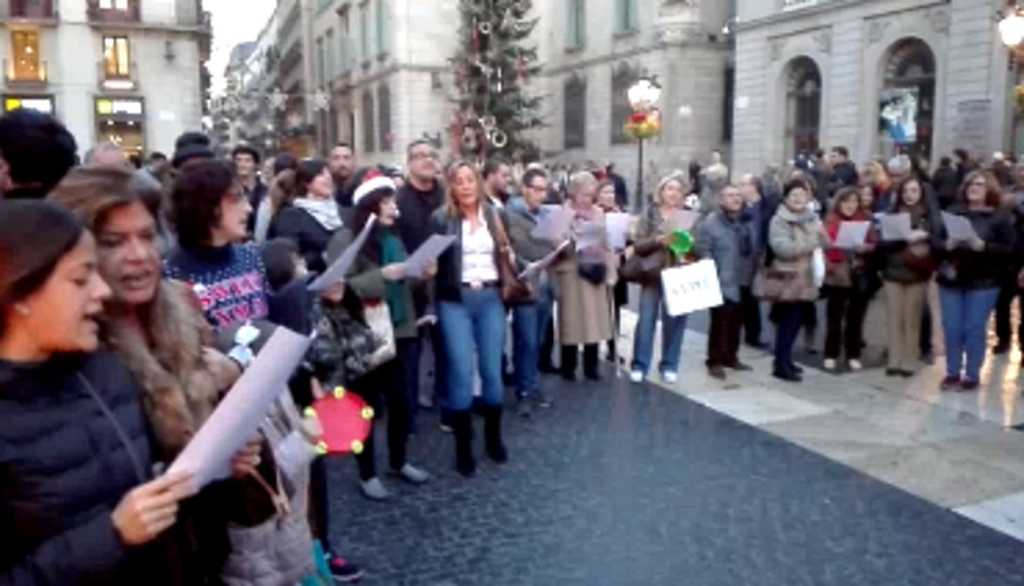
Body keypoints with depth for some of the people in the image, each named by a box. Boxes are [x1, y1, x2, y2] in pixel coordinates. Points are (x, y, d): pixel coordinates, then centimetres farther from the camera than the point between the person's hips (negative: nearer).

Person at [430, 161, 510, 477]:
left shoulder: (495, 216, 10)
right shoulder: (441, 218, 0)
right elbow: (432, 260, 1)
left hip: (491, 298, 3)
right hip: (455, 300, -3)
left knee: (492, 370, 5)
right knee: (461, 372, -5)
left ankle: (494, 438, 24)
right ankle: (463, 447, 8)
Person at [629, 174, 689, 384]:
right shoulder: (649, 214, 4)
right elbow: (638, 245, 0)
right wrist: (658, 240, -15)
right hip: (653, 274, -1)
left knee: (674, 320, 4)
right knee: (646, 319, -1)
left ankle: (669, 366, 17)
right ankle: (639, 365, 10)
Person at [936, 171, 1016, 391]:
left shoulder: (1001, 216, -2)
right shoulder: (952, 212, 6)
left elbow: (1009, 250, -7)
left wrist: (982, 246, -21)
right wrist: (947, 245, -14)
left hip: (982, 283, -3)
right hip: (951, 280, 3)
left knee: (975, 329, 1)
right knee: (951, 328, 7)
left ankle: (972, 376, 13)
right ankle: (952, 373, 20)